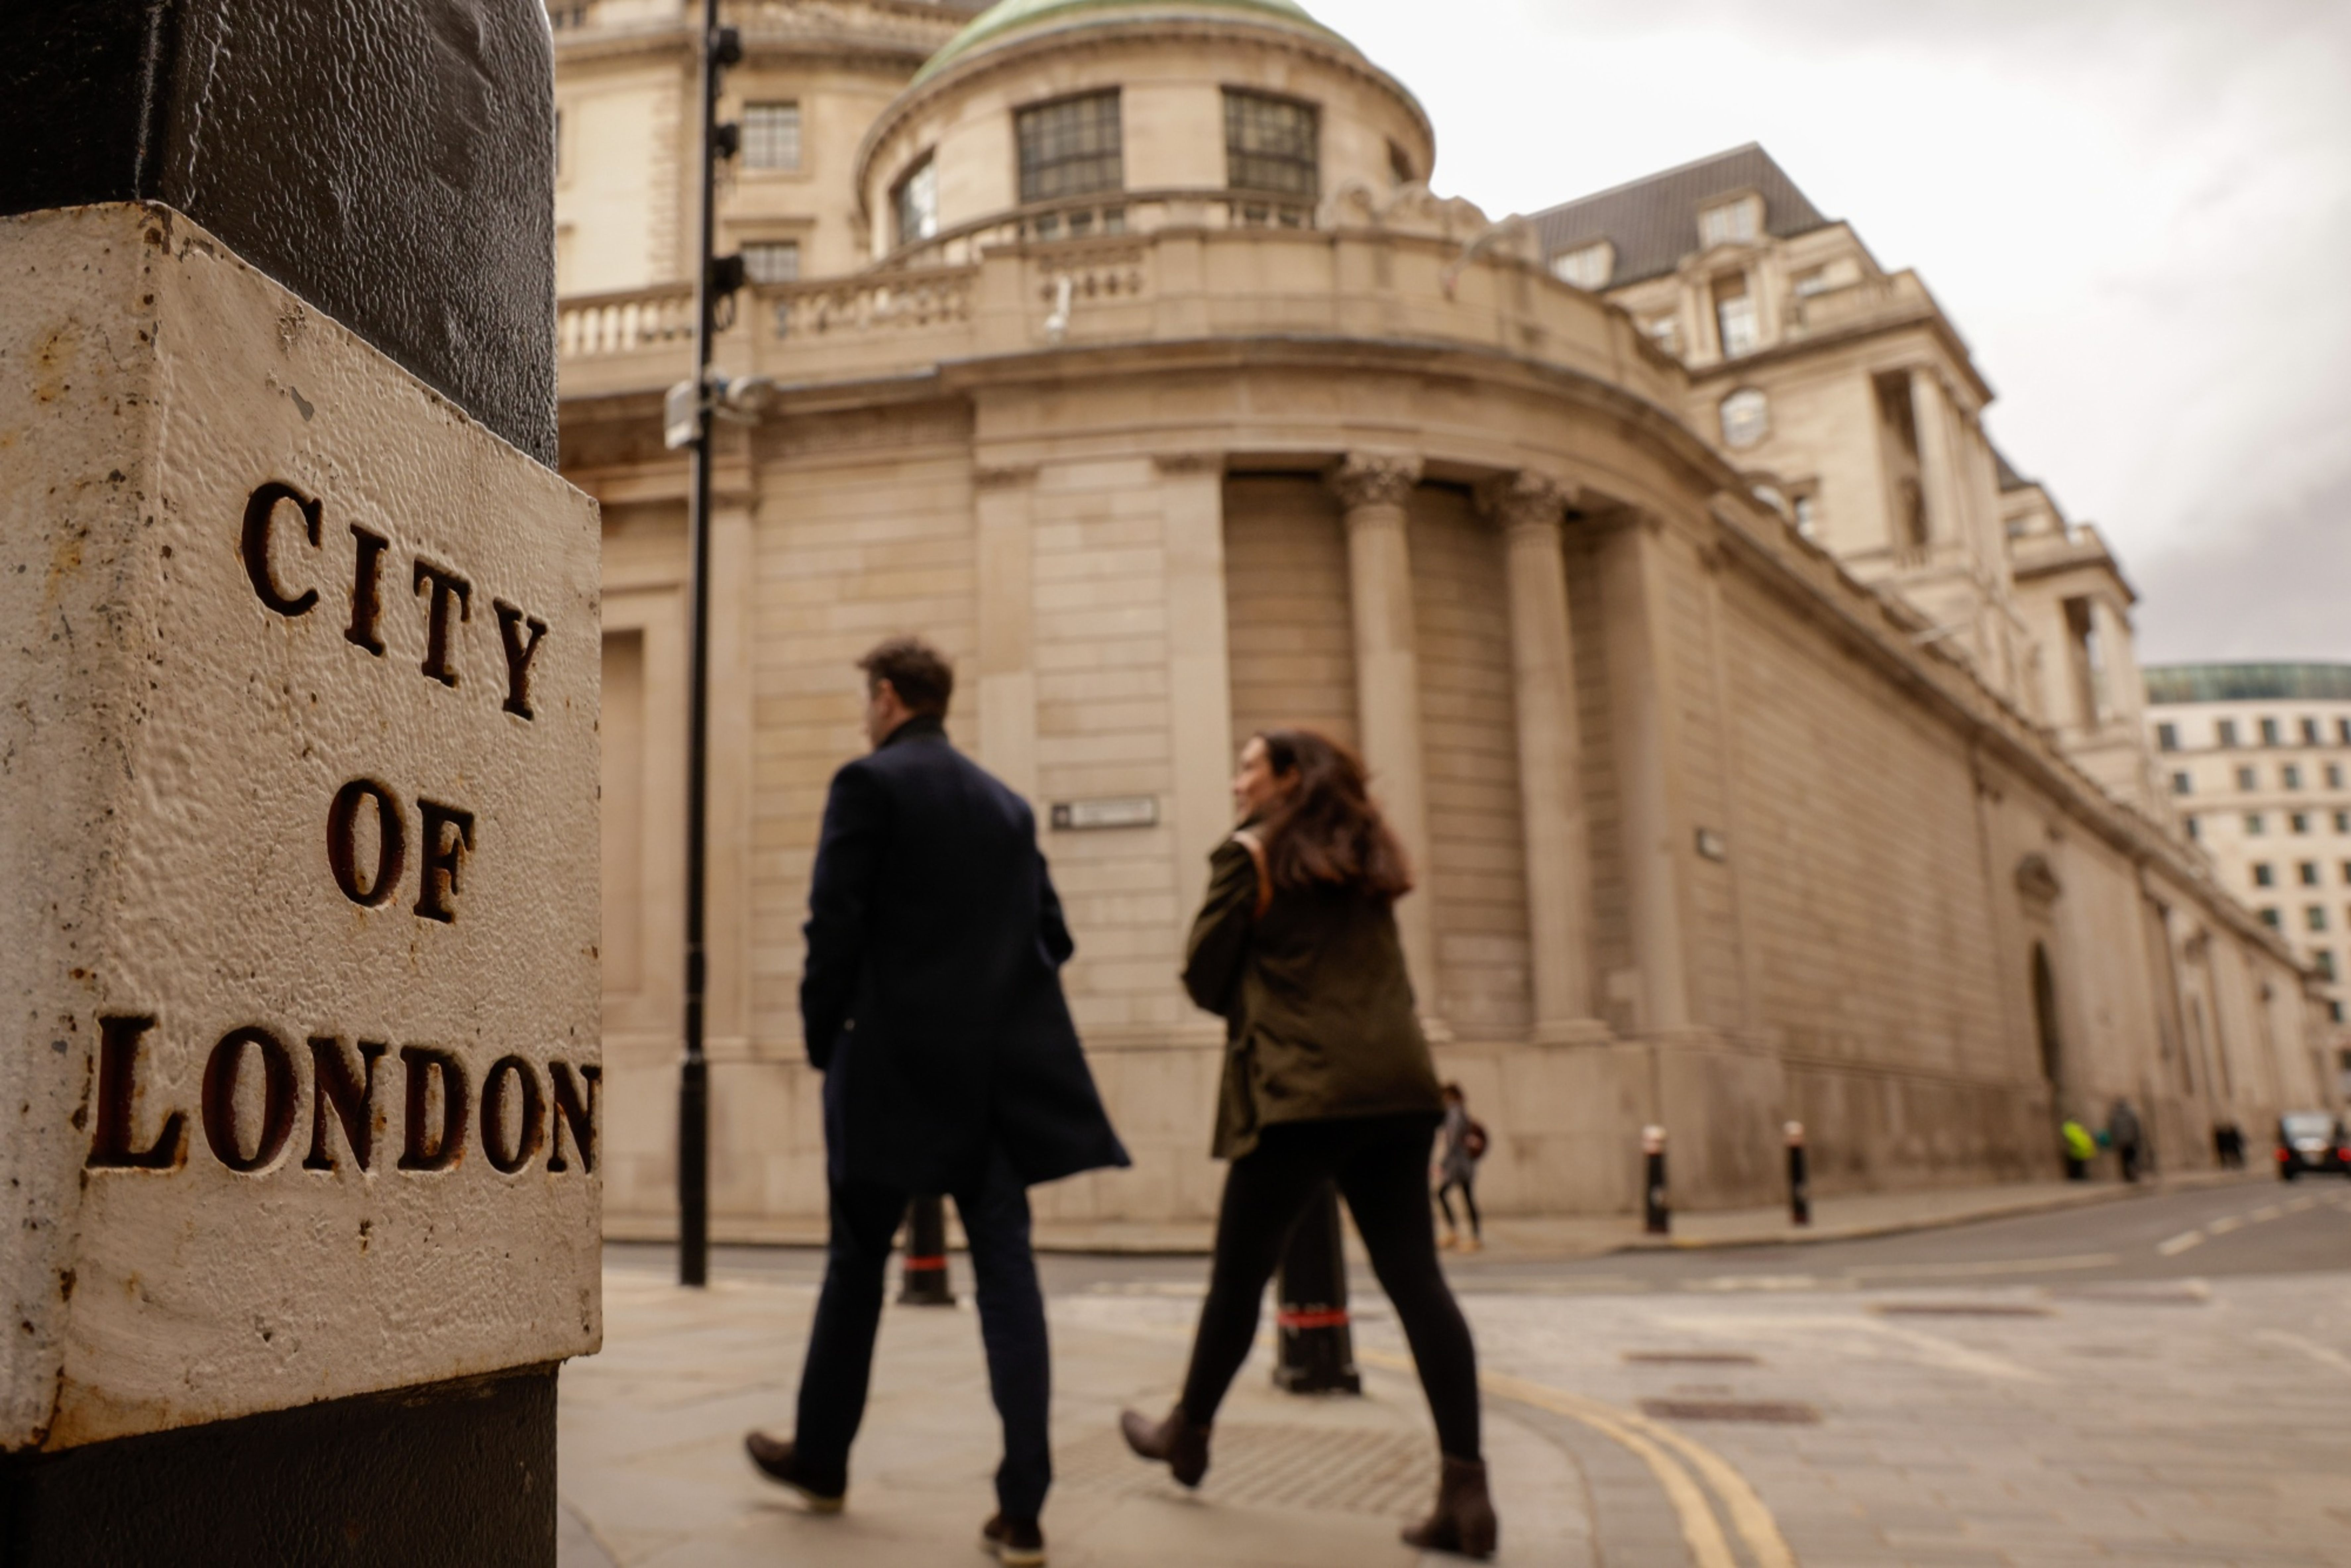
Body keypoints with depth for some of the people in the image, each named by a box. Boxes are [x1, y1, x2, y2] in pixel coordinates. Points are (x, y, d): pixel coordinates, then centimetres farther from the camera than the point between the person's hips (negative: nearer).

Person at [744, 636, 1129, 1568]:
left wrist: (824, 1039, 0)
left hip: (898, 1062, -4)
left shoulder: (868, 783, -5)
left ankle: (821, 1460, 30)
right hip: (1000, 1068, 5)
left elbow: (835, 925, -12)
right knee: (1006, 1267, 3)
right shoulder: (1006, 802, 13)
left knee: (856, 1264, 13)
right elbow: (1052, 936, 12)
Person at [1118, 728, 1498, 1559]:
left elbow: (1205, 977, 0)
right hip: (1398, 1088, 6)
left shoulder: (1248, 855, 0)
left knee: (1239, 1274, 12)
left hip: (1302, 1093, -5)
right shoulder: (1365, 859, 19)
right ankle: (1465, 1490, -5)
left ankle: (1188, 1433, 31)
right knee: (1417, 1281, 1)